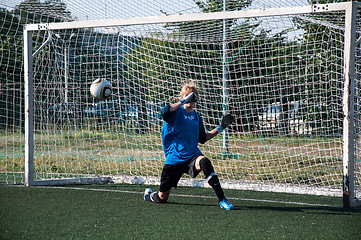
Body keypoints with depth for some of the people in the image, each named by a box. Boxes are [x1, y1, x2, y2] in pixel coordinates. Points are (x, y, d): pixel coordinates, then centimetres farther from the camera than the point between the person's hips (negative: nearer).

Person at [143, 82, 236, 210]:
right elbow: (164, 113, -28)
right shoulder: (176, 111, -4)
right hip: (174, 159, -3)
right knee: (162, 198, 4)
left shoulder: (196, 117, 13)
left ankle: (222, 200, -35)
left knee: (204, 162, -36)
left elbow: (203, 138, 21)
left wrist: (220, 128, 15)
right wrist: (183, 102, -28)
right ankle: (149, 195, 43)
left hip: (192, 155, 3)